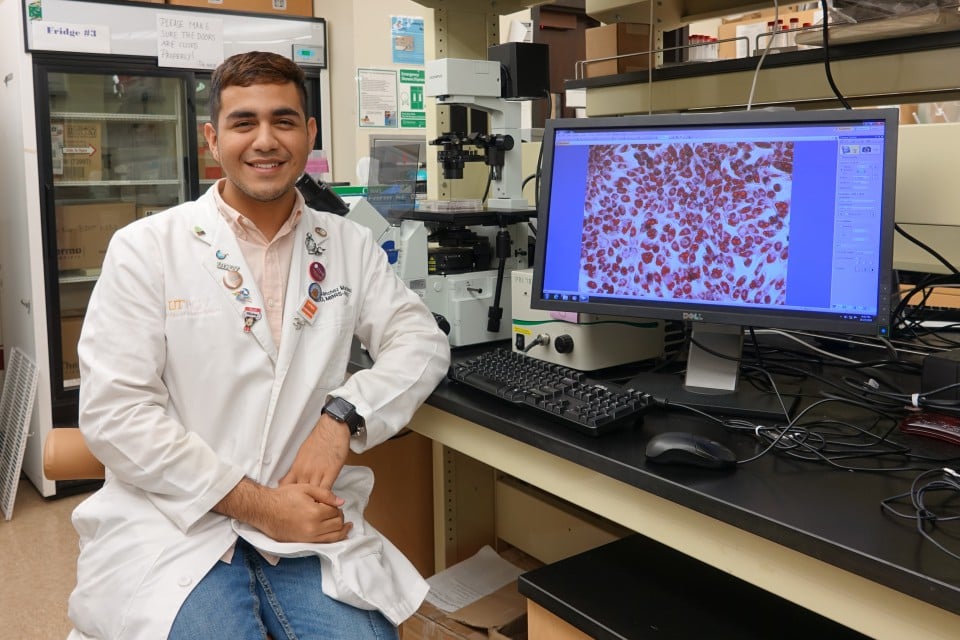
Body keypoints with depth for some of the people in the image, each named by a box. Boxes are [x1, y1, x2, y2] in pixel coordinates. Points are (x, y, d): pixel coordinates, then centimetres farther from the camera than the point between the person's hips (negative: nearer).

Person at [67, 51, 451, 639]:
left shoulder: (350, 246, 9)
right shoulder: (146, 247, -1)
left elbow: (422, 341, 3)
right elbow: (114, 411, -8)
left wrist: (343, 415, -16)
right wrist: (256, 504, -14)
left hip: (310, 516, 3)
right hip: (174, 519, -2)